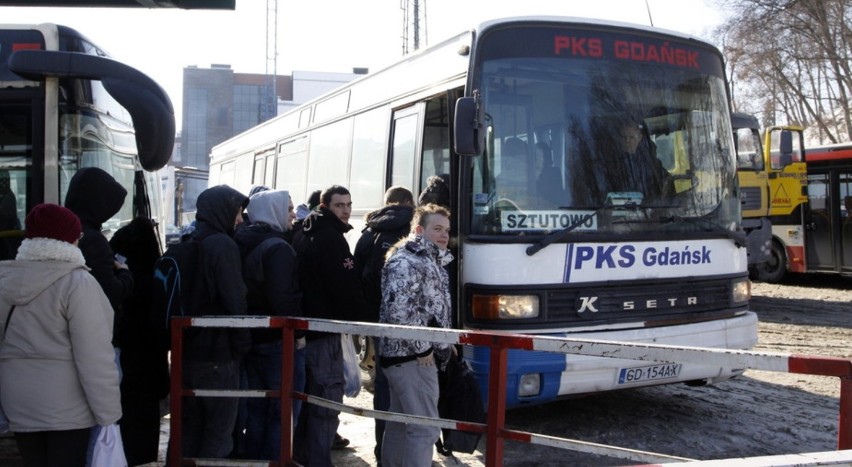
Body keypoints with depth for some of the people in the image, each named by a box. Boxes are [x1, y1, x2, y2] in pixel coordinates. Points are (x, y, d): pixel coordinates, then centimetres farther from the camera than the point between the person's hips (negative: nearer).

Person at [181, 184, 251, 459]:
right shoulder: (223, 244, -15)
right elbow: (236, 302, -20)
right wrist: (243, 345, -8)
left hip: (187, 351, 8)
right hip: (218, 354, -8)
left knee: (189, 429, 17)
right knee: (219, 432, 2)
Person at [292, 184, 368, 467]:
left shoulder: (304, 235, 15)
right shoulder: (331, 238, -16)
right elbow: (347, 287, -21)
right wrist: (359, 319, -7)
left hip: (302, 326, 10)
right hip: (324, 329, -10)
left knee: (307, 395, 19)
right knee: (327, 400, -5)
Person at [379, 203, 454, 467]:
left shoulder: (430, 260, 18)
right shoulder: (406, 261, -15)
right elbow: (398, 308, -26)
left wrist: (444, 342, 17)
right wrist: (421, 347, -20)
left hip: (404, 356, 10)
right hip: (413, 357, -10)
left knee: (400, 423, 18)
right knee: (425, 428, -9)